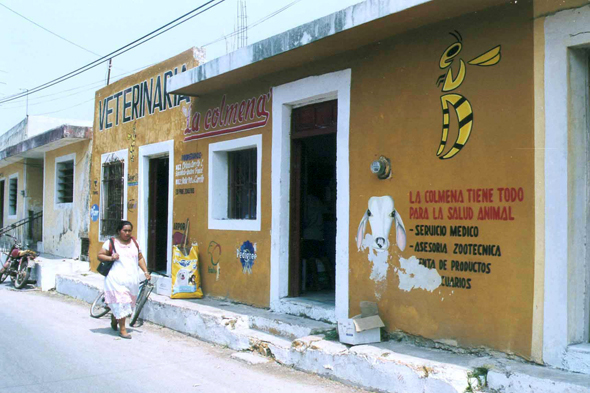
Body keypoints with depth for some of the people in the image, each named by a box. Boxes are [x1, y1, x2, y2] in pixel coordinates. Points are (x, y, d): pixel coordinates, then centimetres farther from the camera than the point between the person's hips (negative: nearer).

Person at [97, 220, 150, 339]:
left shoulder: (134, 242, 15)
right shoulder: (111, 242, 1)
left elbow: (140, 258, 19)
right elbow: (99, 255, 2)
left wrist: (145, 271, 9)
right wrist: (111, 257, -16)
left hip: (132, 278, 5)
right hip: (117, 278, -5)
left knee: (129, 302, 11)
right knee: (121, 302, -11)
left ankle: (114, 317, 40)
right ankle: (122, 329, -3)